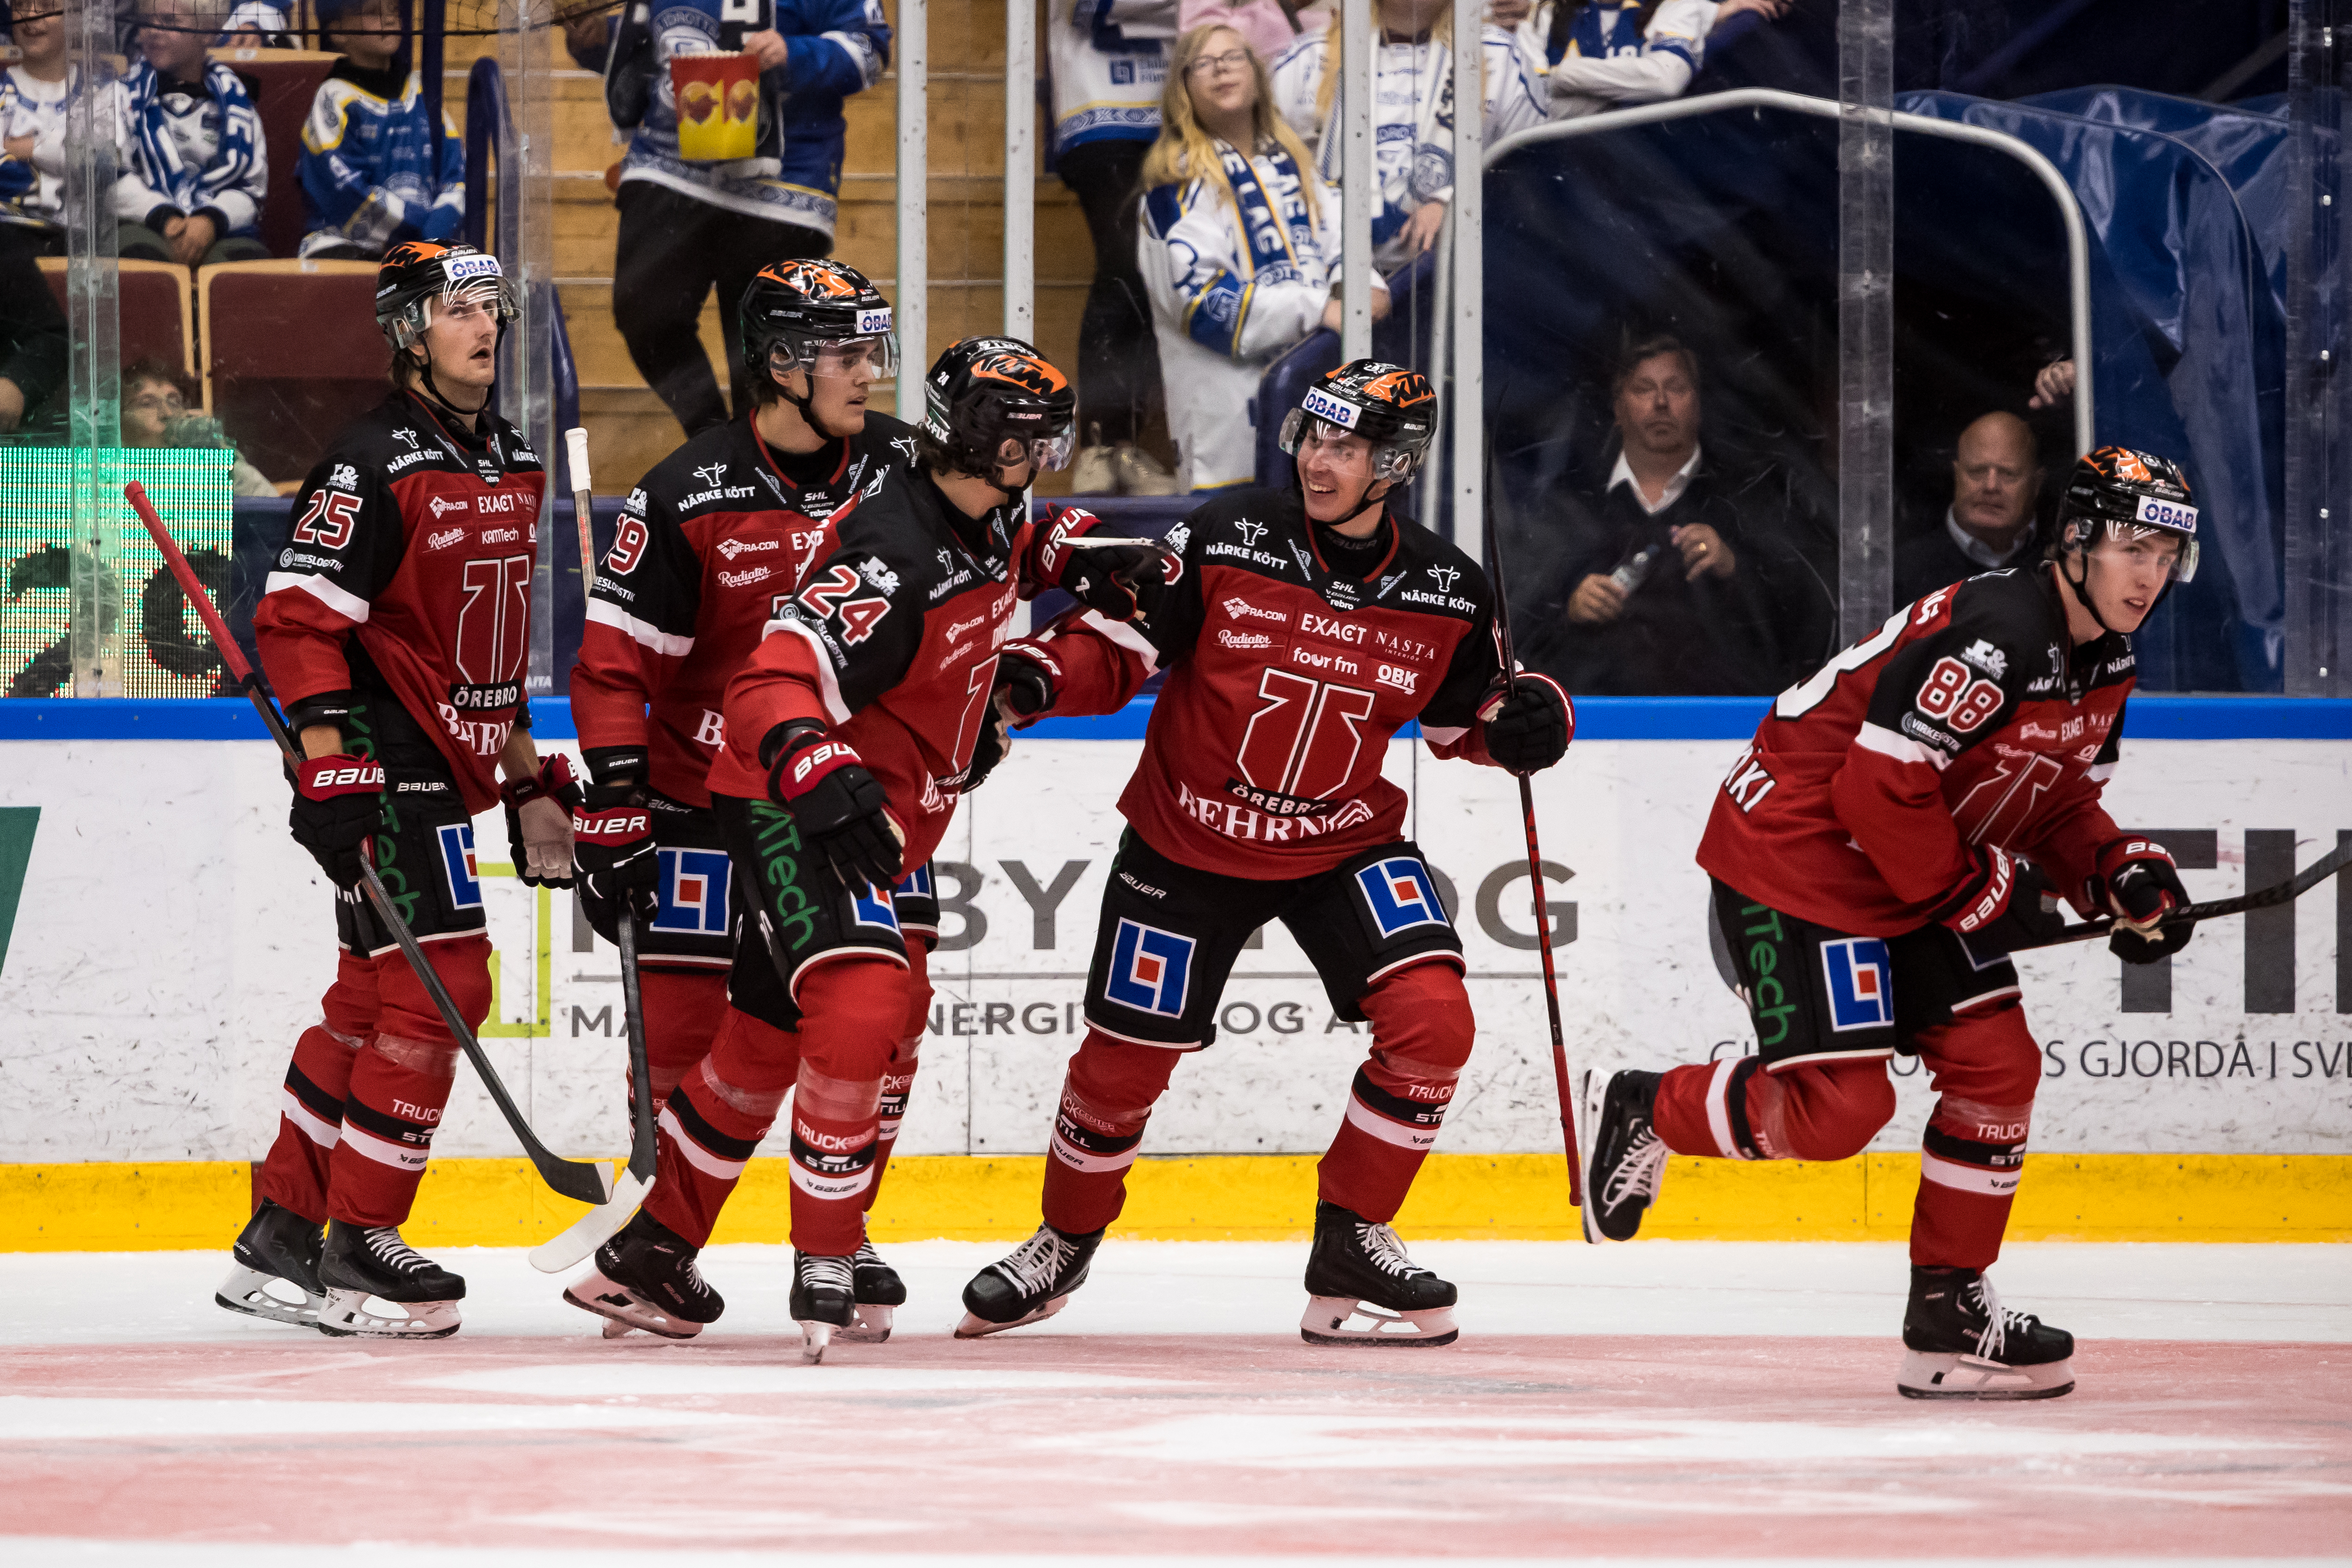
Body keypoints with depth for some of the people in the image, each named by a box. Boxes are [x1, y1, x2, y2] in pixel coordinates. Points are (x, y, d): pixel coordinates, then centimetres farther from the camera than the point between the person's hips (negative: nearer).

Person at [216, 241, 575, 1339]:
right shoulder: (373, 463, -14)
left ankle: (279, 1242, 19)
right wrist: (333, 775, -24)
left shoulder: (512, 465, 14)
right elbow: (297, 621, -18)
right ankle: (355, 1248, -7)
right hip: (382, 761, -9)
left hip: (447, 768, 9)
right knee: (438, 986, -13)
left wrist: (530, 776, 21)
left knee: (373, 1000, 12)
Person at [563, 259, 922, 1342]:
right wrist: (614, 811, -18)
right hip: (706, 789, -4)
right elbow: (614, 659, -13)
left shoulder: (900, 468, -3)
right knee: (685, 1022, -5)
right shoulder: (689, 497, -15)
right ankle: (660, 1233, 10)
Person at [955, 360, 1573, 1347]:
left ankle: (1351, 1245, -3)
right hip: (1188, 842, -1)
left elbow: (1464, 716, 9)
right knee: (1125, 1055, 3)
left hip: (1344, 845, 1)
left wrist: (1526, 720, -12)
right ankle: (1066, 1243, 31)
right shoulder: (1226, 542, -14)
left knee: (1431, 1022, -19)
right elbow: (1117, 645, -8)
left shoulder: (1446, 593, -7)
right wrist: (1037, 676, -26)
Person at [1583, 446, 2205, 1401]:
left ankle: (1950, 1309, 7)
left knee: (1998, 1065, 0)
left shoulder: (2103, 659, 6)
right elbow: (1882, 786, -29)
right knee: (1838, 1105, -13)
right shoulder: (1996, 635, -27)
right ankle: (1649, 1114, 13)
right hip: (1795, 853, -10)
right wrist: (1984, 893, -18)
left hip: (1916, 877, 10)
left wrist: (2120, 874, -4)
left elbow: (2058, 801, 16)